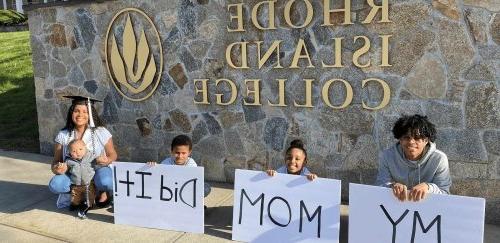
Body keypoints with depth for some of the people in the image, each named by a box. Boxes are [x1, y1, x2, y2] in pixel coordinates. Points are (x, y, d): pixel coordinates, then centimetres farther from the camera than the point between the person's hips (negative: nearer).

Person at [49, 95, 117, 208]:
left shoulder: (101, 132, -5)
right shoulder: (63, 135, 0)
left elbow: (112, 154, 3)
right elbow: (56, 160, 2)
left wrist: (107, 160, -21)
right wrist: (56, 169, -22)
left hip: (97, 171, -1)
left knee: (105, 182, -36)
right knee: (55, 185, -28)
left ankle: (102, 192, 1)